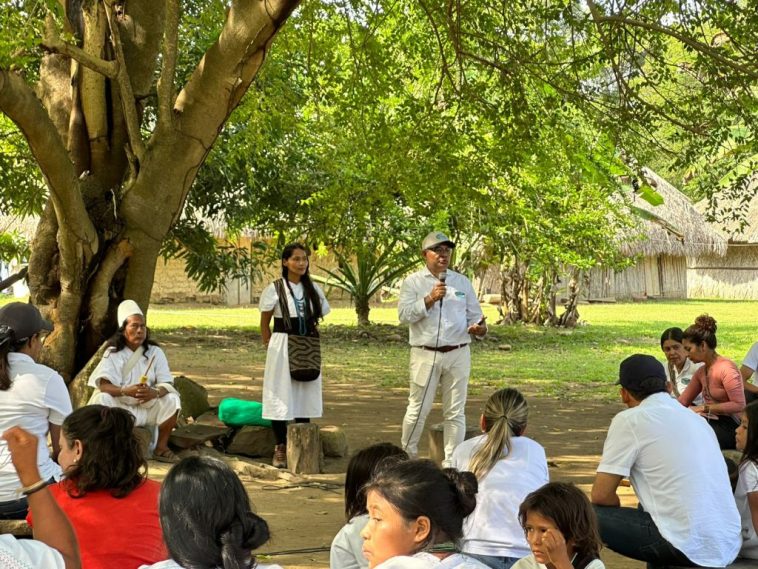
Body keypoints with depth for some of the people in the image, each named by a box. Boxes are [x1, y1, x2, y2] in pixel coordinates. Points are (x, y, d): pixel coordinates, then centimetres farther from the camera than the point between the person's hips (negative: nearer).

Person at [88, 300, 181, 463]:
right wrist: (126, 391, -37)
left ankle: (161, 448, -5)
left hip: (148, 408, 2)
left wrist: (154, 393, -33)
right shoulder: (113, 353, -5)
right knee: (102, 399, -31)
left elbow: (167, 384, -9)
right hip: (119, 408, -2)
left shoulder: (155, 352, 0)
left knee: (172, 400, -22)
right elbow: (103, 385, -18)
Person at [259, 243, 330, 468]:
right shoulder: (275, 289, -3)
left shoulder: (313, 289, 7)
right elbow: (264, 323, 3)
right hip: (282, 348, -4)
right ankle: (280, 448, 6)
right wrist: (270, 347, 0)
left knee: (306, 398, 5)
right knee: (281, 398, -3)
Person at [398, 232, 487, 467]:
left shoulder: (462, 282, 13)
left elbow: (474, 314, 13)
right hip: (425, 354, -3)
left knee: (455, 412, 5)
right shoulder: (413, 282, 3)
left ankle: (451, 462, 13)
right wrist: (429, 299, -19)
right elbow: (404, 315, -9)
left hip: (458, 354, 3)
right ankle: (407, 456, 21)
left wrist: (479, 328, -9)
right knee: (418, 409, 3)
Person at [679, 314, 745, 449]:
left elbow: (739, 405, -21)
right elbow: (682, 401, 11)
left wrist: (704, 408, -19)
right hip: (712, 422, 8)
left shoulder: (726, 369, -15)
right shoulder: (701, 372, 12)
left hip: (731, 428, -8)